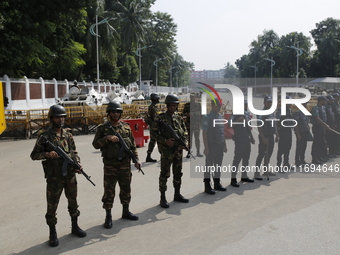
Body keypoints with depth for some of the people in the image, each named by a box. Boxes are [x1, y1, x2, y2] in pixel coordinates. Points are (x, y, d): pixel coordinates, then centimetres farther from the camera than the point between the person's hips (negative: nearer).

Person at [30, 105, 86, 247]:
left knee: (73, 202, 15)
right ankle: (52, 234, 18)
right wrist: (47, 154, -22)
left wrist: (78, 163, -1)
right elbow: (34, 155, -5)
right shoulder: (45, 136, -8)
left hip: (70, 175, 5)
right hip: (54, 177, -4)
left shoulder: (68, 134, 6)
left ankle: (75, 226, 32)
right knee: (52, 205, 3)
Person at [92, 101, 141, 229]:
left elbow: (133, 144, 12)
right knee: (109, 190, 1)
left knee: (126, 188, 14)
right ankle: (108, 217, 12)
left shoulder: (126, 126, 7)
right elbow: (95, 144, -5)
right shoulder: (103, 128, -2)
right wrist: (107, 138, -19)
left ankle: (126, 211, 30)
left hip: (125, 163, 4)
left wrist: (136, 159, 5)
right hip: (110, 164, -3)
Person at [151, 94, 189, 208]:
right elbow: (153, 132, -8)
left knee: (178, 173, 13)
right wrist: (165, 141, -17)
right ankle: (163, 198, 7)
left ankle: (177, 194, 26)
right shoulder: (160, 118, -6)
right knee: (164, 174, -1)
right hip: (166, 150, -5)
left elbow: (185, 131, 15)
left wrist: (185, 141, -3)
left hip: (179, 149, 6)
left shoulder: (179, 118, 10)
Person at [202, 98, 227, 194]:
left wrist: (225, 145, 14)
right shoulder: (207, 117, -9)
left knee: (218, 166, 13)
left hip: (220, 146, 7)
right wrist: (206, 147, -17)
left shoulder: (220, 116, 12)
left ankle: (217, 184, 24)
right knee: (209, 166, 0)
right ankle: (207, 186, 7)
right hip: (211, 146, -7)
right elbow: (204, 133, -12)